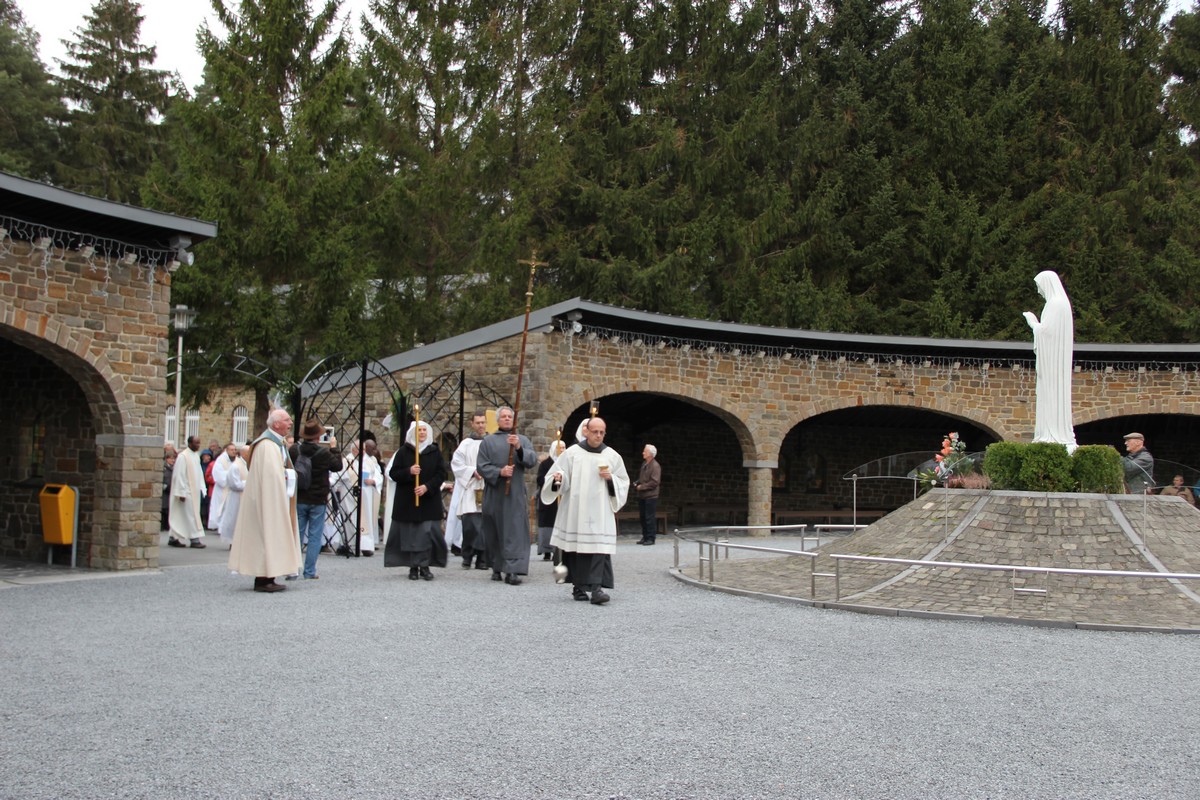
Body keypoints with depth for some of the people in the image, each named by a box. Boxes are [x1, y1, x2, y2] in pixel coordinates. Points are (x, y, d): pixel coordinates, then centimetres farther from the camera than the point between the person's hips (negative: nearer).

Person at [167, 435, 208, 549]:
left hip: (195, 491, 8)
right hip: (187, 491, -8)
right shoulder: (182, 457, -13)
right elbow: (179, 475, -15)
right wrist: (182, 492, -17)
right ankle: (194, 539, -1)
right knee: (190, 515, -5)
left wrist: (201, 488, 10)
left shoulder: (196, 456, 11)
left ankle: (173, 538, 17)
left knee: (180, 517, 12)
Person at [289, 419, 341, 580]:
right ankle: (310, 571, 3)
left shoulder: (293, 450, -8)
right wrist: (334, 448, 12)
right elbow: (338, 466, 2)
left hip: (298, 500, 2)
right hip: (318, 500, -2)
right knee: (315, 536, 4)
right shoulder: (324, 453, -14)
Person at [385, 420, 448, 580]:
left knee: (427, 533, -7)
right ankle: (413, 567, 8)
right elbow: (393, 473, 1)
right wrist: (408, 472, -17)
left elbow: (441, 473, 1)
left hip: (429, 500, 0)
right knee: (410, 534, 1)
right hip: (407, 500, 0)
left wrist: (427, 486, -13)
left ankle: (424, 566, -1)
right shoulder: (403, 451, 5)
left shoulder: (435, 451, 7)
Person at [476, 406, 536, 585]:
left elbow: (532, 460, -3)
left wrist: (519, 448, -20)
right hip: (494, 494, 1)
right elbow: (481, 466, 1)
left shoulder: (523, 440, 11)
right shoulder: (488, 441, 9)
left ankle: (512, 570, -15)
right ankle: (497, 567, 16)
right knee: (494, 532, 5)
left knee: (515, 532, -9)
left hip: (516, 495, 0)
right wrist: (500, 472, -16)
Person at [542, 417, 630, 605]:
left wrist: (610, 478, -6)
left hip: (600, 513, 0)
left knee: (600, 547, -12)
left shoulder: (612, 456, 8)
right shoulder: (572, 453, 4)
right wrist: (559, 478, -19)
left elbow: (623, 482, 14)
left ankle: (597, 588, -17)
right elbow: (558, 474, 3)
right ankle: (578, 586, 14)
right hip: (575, 511, 0)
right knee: (576, 549, 3)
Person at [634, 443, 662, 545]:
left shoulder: (655, 466, -12)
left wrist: (641, 487, -13)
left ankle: (651, 538, 0)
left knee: (650, 518, -5)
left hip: (650, 496, -8)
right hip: (642, 495, 8)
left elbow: (654, 482, -17)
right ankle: (645, 537, 19)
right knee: (642, 517, 11)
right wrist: (637, 484, 6)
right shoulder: (644, 464, 13)